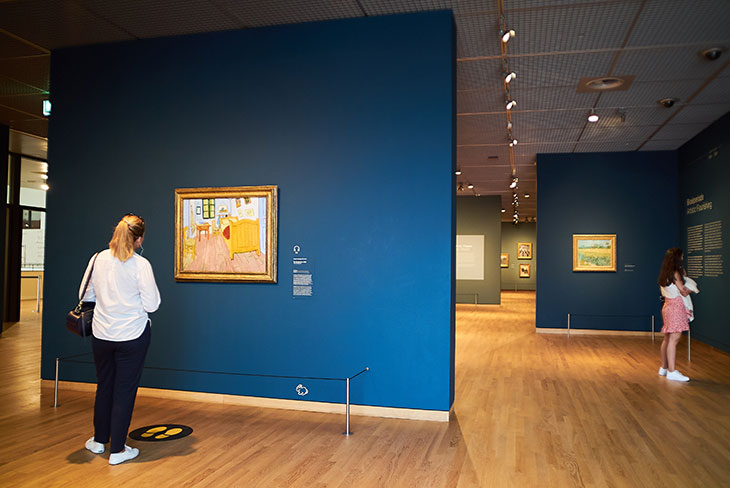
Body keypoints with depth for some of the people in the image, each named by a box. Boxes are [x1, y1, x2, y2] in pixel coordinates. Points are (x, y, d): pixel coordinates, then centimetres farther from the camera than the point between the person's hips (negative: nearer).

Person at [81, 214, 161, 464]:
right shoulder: (140, 265, -16)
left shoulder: (98, 259, -3)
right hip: (133, 335, -4)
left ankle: (99, 440, 35)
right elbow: (152, 304, -14)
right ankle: (117, 449, 15)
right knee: (125, 390, 6)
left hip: (102, 333, 4)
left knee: (104, 386, 20)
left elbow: (86, 295, 7)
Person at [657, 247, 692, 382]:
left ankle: (664, 368, 21)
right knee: (674, 339, -10)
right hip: (676, 307, -9)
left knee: (667, 338, 13)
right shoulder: (676, 273, -14)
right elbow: (684, 292, -10)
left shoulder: (665, 274, 12)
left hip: (668, 305, 9)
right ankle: (672, 371, -11)